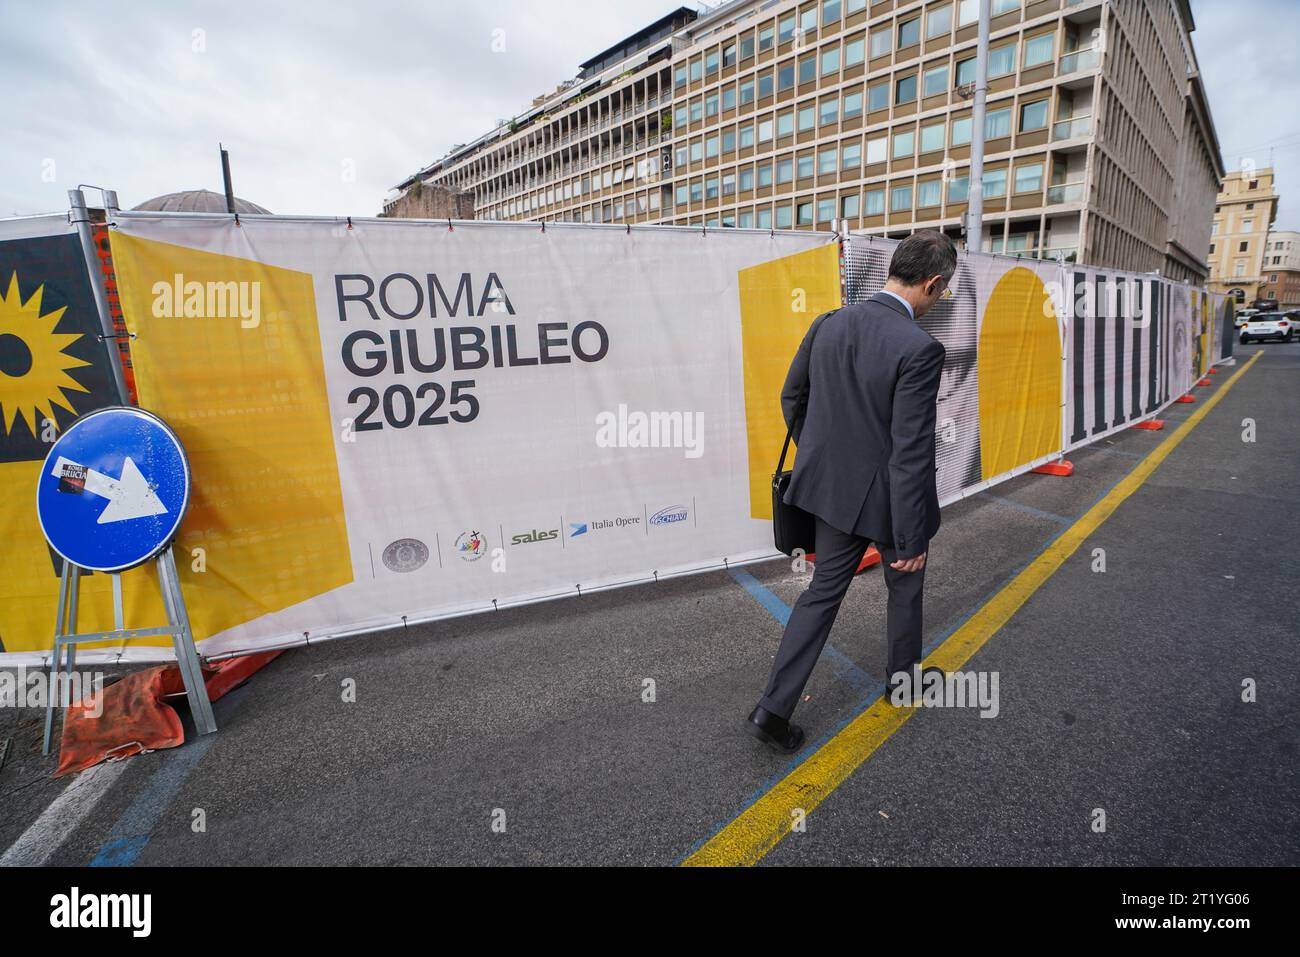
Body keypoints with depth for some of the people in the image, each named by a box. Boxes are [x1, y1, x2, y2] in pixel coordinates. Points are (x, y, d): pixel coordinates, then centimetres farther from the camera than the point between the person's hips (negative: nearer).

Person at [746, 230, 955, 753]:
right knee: (905, 585, 23)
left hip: (834, 487, 5)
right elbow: (911, 452, -24)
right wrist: (912, 537, -15)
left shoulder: (828, 325, -3)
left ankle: (773, 709, 14)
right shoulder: (920, 349, -23)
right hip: (887, 497, -5)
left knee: (823, 591, 14)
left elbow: (791, 397, 7)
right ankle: (902, 677, 47)